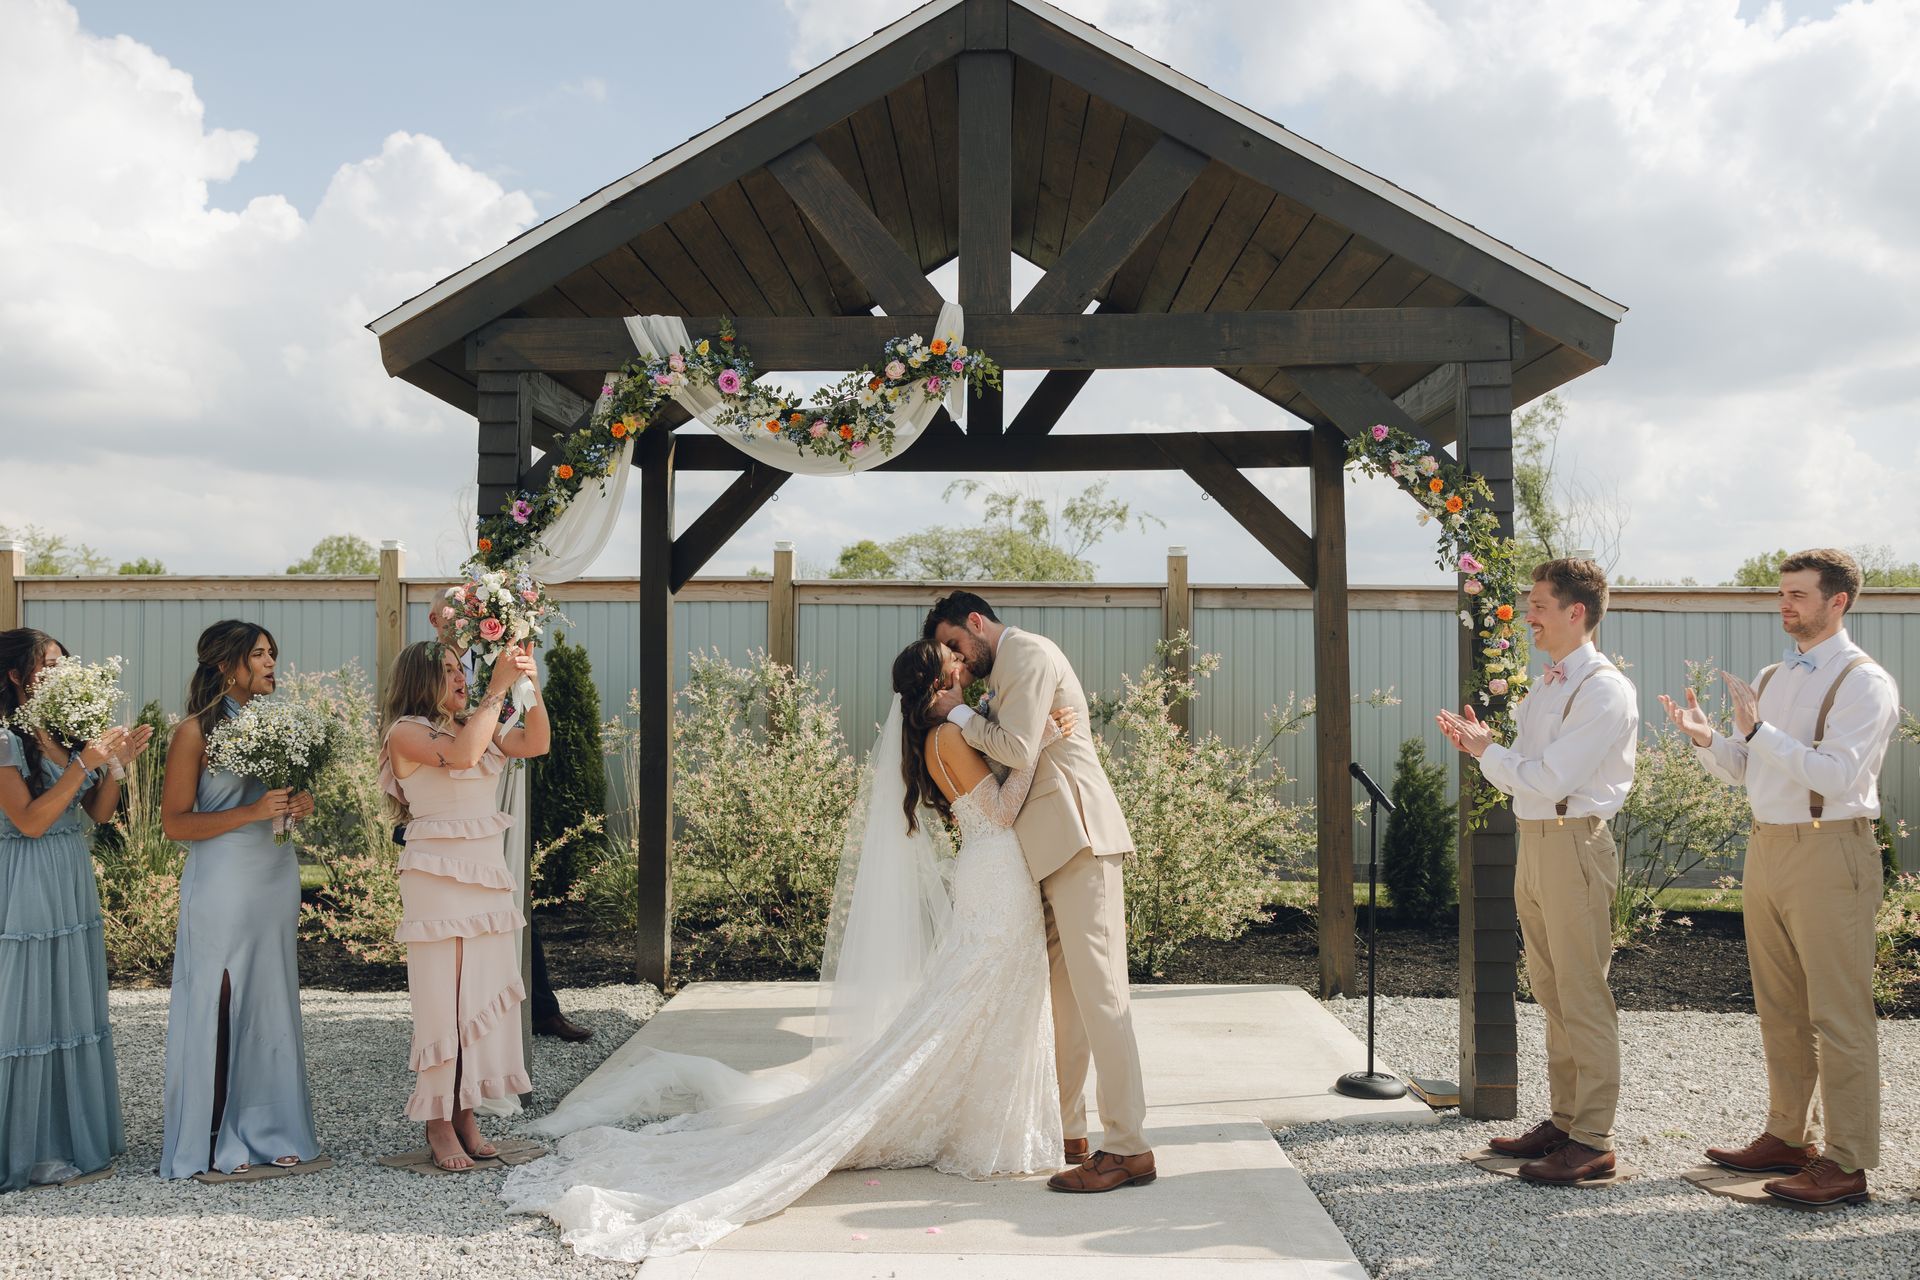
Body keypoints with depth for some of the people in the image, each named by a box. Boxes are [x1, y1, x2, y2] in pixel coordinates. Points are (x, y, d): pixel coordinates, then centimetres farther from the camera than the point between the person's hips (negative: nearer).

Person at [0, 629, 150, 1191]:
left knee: (74, 1007, 13)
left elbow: (99, 812, 11)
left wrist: (116, 762, -4)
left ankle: (75, 1135, 24)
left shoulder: (66, 733, 8)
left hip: (73, 886, 8)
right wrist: (83, 763, -20)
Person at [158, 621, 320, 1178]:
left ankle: (269, 1128, 18)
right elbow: (174, 822, -10)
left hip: (277, 876, 6)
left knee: (273, 1003, 9)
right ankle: (215, 1140, 9)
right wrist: (252, 812, -19)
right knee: (219, 1004, -1)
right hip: (223, 886, -6)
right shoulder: (195, 731, -7)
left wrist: (300, 805, 1)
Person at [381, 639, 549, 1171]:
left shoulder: (474, 726, 14)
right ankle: (438, 1123, 7)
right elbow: (462, 754, -23)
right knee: (443, 997, -2)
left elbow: (536, 744, 6)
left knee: (484, 995, 6)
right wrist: (497, 689, -19)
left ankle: (465, 1113, 14)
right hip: (438, 878, -7)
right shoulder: (406, 732, -5)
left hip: (488, 876, 7)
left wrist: (530, 686, -6)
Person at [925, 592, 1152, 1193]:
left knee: (1097, 990, -11)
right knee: (1060, 994, 12)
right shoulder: (1008, 667, 24)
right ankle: (1065, 1131, 19)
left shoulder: (1027, 652, -7)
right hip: (1050, 845, 10)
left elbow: (1018, 750, -16)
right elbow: (1005, 748, 22)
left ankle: (1127, 1148, -8)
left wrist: (961, 714, -3)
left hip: (1076, 832, -10)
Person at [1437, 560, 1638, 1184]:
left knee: (1583, 996, -4)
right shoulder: (1547, 686, 15)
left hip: (1574, 843, -9)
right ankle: (1563, 1120, 25)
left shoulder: (1604, 690, -14)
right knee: (1552, 993, 15)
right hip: (1534, 840, 9)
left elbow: (1548, 780, -20)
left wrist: (1487, 751, -8)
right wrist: (1481, 746, 3)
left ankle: (1593, 1140, 3)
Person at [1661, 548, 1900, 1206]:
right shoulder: (1772, 678, 16)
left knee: (1838, 1016, -3)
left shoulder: (1864, 682, -9)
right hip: (1766, 849, 8)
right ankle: (1789, 1138, 25)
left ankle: (1846, 1163, 3)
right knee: (1780, 1010, 14)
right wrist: (1706, 737, -1)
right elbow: (1743, 771, 18)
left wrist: (1757, 730, -27)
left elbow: (1836, 774, -21)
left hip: (1829, 854, -8)